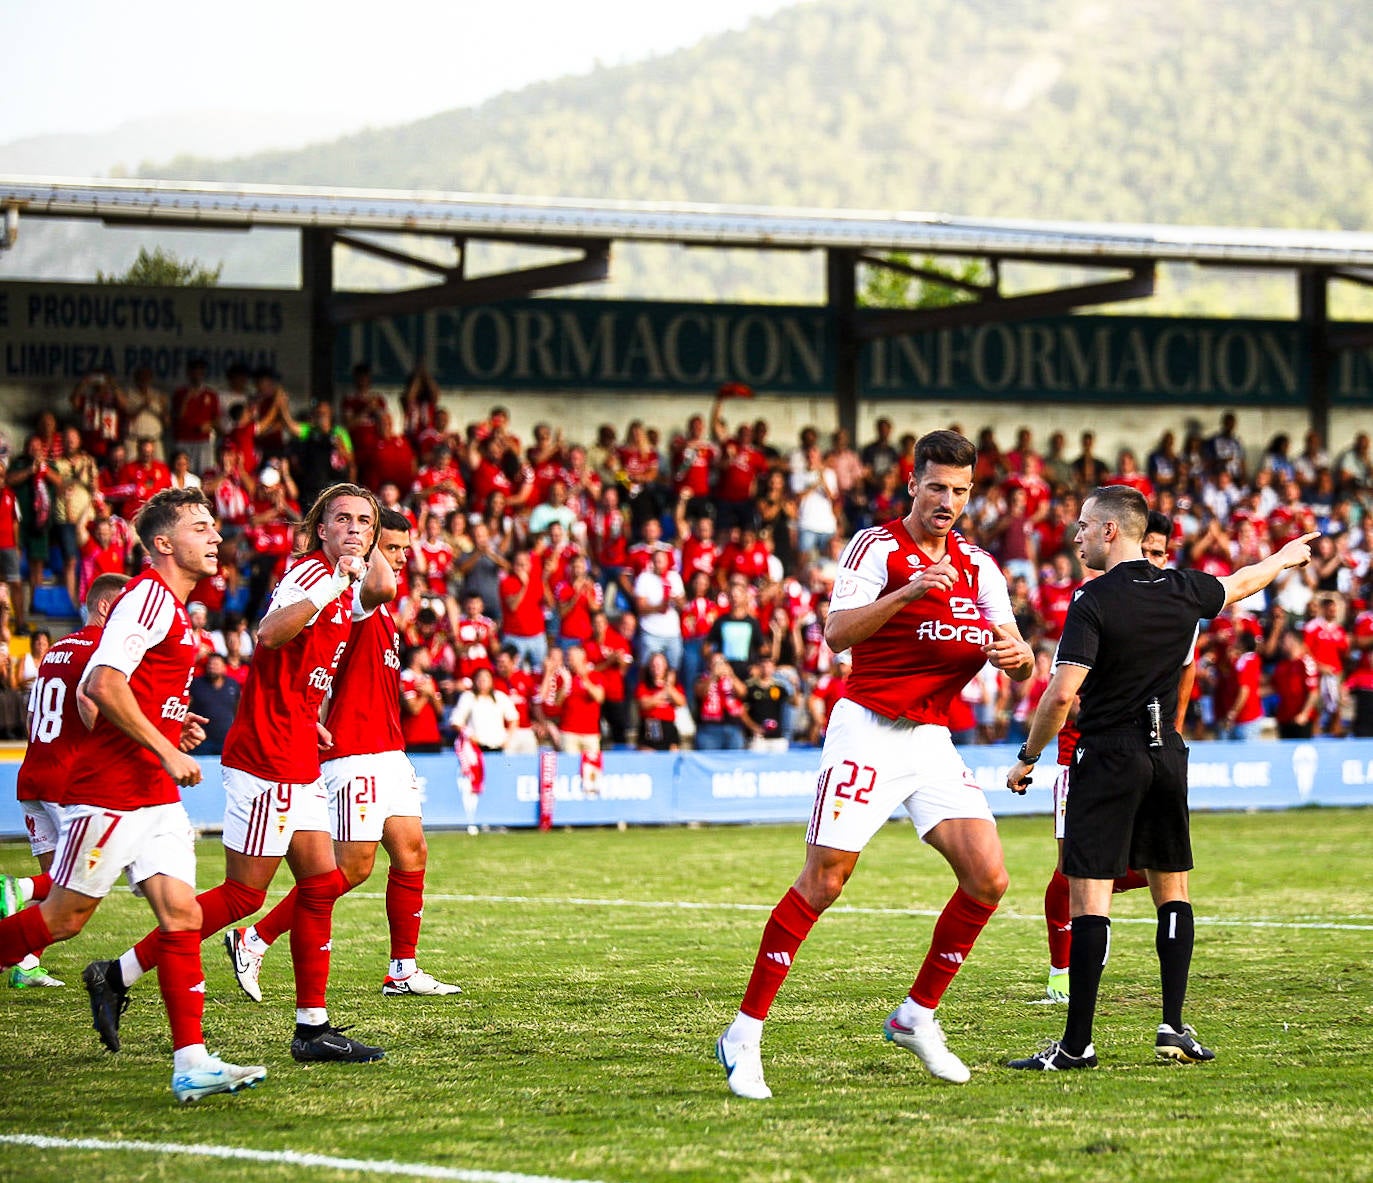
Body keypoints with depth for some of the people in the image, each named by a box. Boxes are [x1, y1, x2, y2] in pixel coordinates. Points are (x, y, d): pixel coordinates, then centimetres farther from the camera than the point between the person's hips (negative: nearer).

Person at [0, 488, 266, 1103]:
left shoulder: (172, 607, 19)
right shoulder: (149, 596, -11)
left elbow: (93, 691, 24)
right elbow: (104, 684, -22)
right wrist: (165, 749, -18)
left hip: (157, 796, 9)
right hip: (111, 792, -9)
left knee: (182, 917, -3)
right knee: (63, 918, -1)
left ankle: (191, 1063, -9)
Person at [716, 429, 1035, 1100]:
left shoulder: (977, 566, 12)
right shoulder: (876, 547, -6)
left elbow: (1022, 667, 9)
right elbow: (836, 633, -21)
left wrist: (1015, 655, -15)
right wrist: (907, 592, -34)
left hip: (933, 741, 6)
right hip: (869, 732, -6)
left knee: (987, 878, -7)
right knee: (822, 881, -12)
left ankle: (917, 1017, 10)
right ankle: (745, 1034, -4)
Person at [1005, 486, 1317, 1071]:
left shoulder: (1093, 604, -13)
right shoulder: (1182, 590, 4)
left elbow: (1062, 693, -21)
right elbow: (1239, 584, 26)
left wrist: (1027, 757, -7)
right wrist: (1284, 558, 46)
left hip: (1107, 759, -6)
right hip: (1167, 756, 6)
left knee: (1089, 897, -7)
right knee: (1172, 892, 16)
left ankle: (1077, 1043, -10)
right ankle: (1174, 1027, 11)